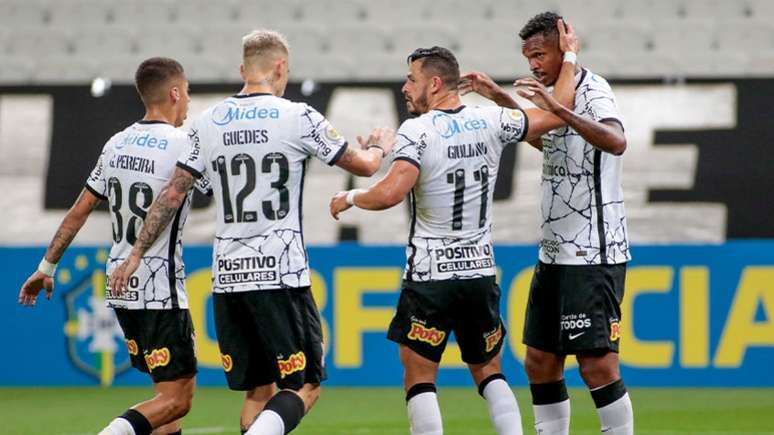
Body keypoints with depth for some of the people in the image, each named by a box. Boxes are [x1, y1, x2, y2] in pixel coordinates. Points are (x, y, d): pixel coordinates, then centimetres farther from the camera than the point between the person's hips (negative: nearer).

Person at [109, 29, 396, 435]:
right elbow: (363, 166, 7)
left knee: (258, 390, 12)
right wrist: (379, 146, 30)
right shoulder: (297, 118, -5)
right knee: (304, 386, 1)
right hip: (281, 275, -5)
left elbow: (172, 195, 8)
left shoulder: (207, 123, 7)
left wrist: (137, 253, 17)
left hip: (227, 277, 5)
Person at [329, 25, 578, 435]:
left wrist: (349, 198, -7)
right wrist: (568, 59, 25)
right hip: (481, 273, 5)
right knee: (488, 371, 18)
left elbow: (389, 193, -26)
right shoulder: (490, 121, 0)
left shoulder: (418, 131, -14)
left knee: (419, 376, 3)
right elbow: (556, 114, 12)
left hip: (429, 276, -5)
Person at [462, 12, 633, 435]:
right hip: (555, 253, 10)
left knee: (597, 364, -12)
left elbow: (616, 142, -34)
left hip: (592, 254, -10)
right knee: (540, 362, 10)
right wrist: (499, 98, 30)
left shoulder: (592, 91, -13)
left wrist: (558, 109, -44)